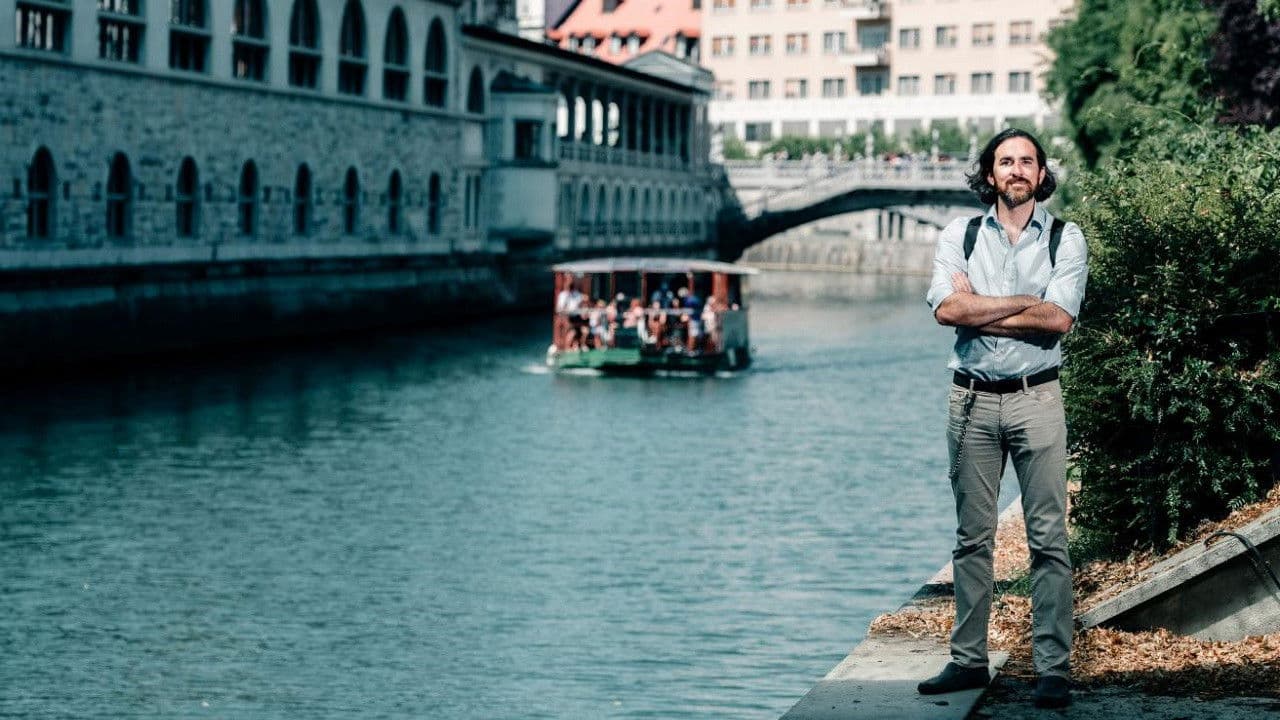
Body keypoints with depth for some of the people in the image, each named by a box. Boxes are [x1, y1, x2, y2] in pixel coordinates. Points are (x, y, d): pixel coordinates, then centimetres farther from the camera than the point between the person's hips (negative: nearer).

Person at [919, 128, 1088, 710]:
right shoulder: (959, 236, 7)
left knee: (1048, 538, -3)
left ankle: (1053, 668, -1)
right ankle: (968, 660, 13)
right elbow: (947, 309, -9)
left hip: (1036, 397, -1)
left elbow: (1059, 319, -10)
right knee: (972, 537, 7)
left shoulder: (1066, 239, 4)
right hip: (973, 398, 2)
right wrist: (1025, 302, -9)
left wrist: (978, 309, -9)